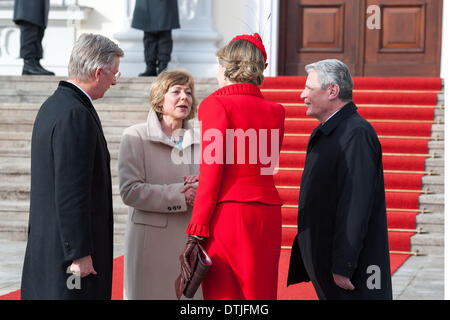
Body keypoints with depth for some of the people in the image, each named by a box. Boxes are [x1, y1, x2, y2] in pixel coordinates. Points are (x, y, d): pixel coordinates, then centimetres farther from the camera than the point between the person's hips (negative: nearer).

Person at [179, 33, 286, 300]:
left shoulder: (216, 105, -6)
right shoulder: (276, 111, 9)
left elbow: (212, 172, -10)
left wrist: (196, 234, -8)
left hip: (228, 215, -5)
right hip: (268, 215, 5)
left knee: (222, 293, -1)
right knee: (260, 294, 10)